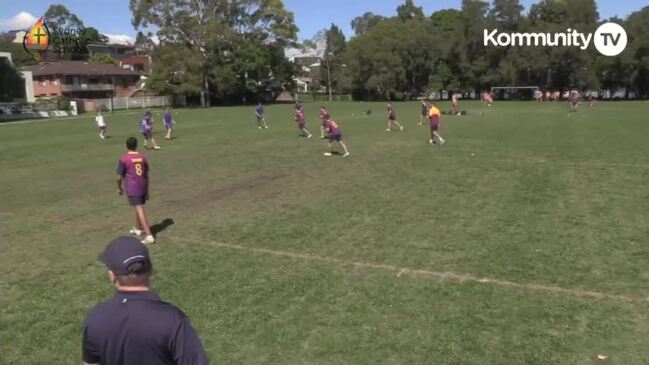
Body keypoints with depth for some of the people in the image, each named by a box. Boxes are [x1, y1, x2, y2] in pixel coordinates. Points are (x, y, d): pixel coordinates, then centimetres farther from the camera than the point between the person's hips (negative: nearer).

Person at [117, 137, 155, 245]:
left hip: (132, 189, -5)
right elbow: (146, 175, 9)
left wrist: (119, 188, 12)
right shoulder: (143, 157, 5)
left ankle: (149, 235, -15)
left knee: (140, 211, -9)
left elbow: (119, 177, -7)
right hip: (142, 187, 6)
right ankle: (138, 229, 41)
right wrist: (147, 191, 17)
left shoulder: (123, 159, -9)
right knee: (139, 208, 23)